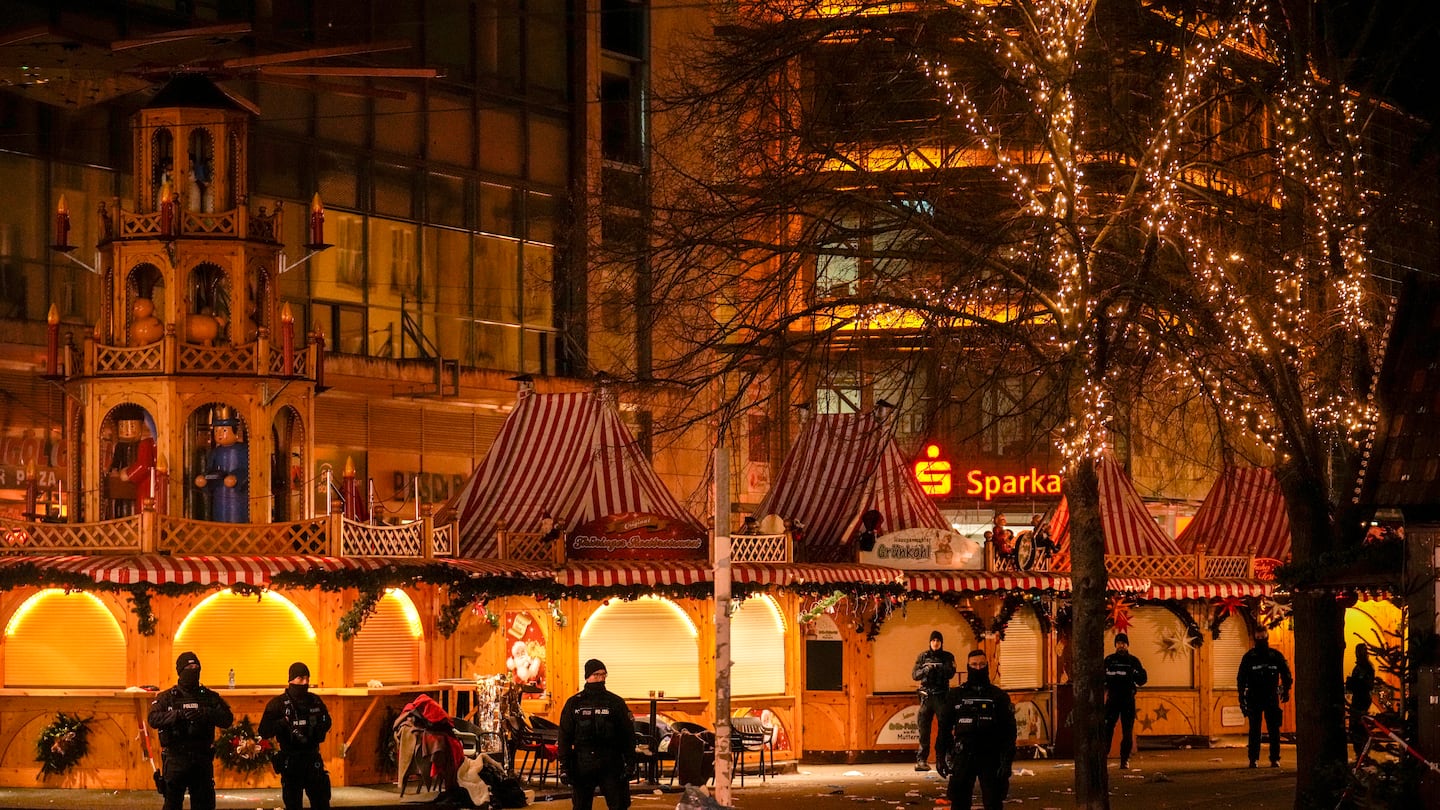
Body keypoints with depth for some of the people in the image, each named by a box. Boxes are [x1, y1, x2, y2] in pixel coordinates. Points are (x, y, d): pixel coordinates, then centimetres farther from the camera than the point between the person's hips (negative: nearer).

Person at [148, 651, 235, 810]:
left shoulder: (210, 697, 9)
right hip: (176, 759, -2)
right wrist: (178, 715, -24)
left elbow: (227, 719, -2)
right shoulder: (167, 697, 5)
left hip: (202, 759, 2)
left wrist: (204, 714, -19)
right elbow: (154, 719, -10)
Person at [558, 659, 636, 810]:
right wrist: (564, 765, -1)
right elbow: (565, 735, 5)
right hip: (582, 762, 1)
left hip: (611, 763, -1)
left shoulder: (616, 702, 4)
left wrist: (629, 763, -2)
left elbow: (628, 735, 5)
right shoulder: (574, 703, 4)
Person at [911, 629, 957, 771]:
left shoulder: (948, 657, 5)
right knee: (923, 727, -1)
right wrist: (925, 670, -17)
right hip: (926, 695, 1)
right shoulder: (923, 657, 9)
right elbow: (915, 675, 2)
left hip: (942, 695, -1)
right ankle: (922, 759, 0)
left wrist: (940, 668, -24)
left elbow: (951, 674, -9)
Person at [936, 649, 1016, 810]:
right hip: (963, 759, 1)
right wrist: (940, 756, 2)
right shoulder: (955, 695, 7)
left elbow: (1008, 731, 0)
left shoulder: (998, 696, 4)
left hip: (991, 759, -1)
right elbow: (944, 727, 9)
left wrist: (1007, 761, -7)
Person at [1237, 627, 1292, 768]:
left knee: (1274, 730, 0)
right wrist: (1242, 698, -3)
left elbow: (1286, 674, 12)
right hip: (1254, 697, 0)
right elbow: (1241, 679, 5)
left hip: (1272, 698, 0)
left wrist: (1286, 690, 0)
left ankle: (1275, 759, 4)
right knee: (1254, 730, -1)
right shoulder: (1248, 657, 3)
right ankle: (1253, 759, 2)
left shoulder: (1276, 656, 4)